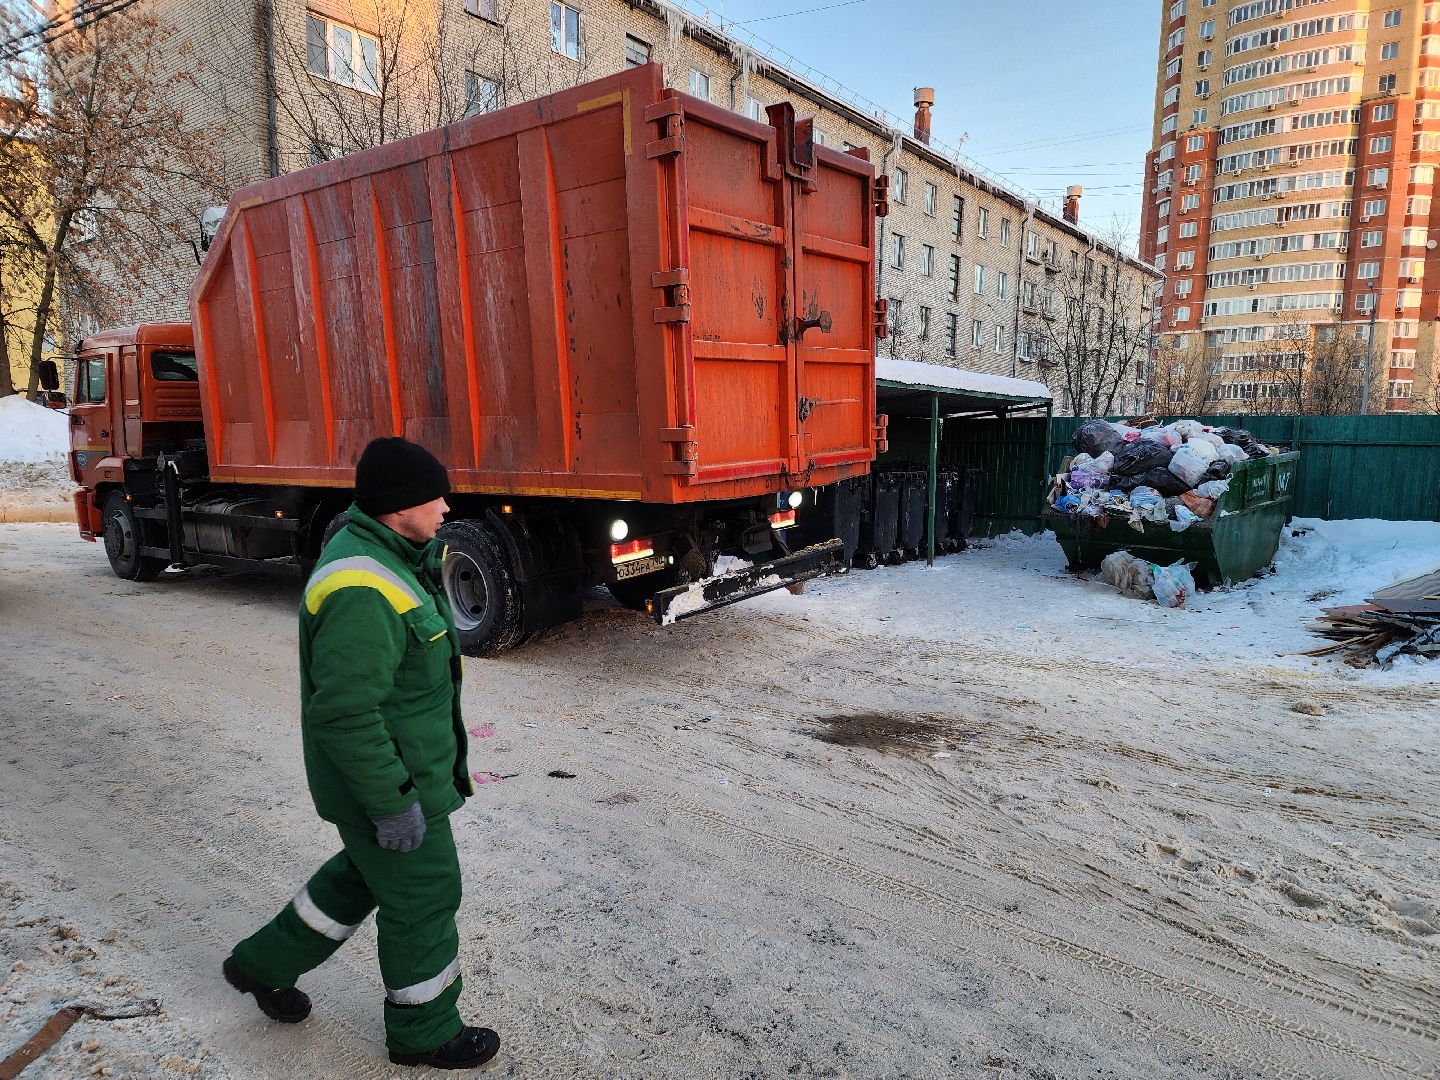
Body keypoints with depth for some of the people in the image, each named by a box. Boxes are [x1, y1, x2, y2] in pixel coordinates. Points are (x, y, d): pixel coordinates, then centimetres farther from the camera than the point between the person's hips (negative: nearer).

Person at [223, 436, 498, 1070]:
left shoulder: (386, 554, 4)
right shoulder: (363, 590, -31)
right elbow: (345, 714, -31)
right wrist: (393, 803, -24)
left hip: (402, 766, 10)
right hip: (385, 781, -10)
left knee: (364, 874, 28)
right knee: (422, 900, 9)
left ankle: (266, 964, 47)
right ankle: (423, 1031, 31)